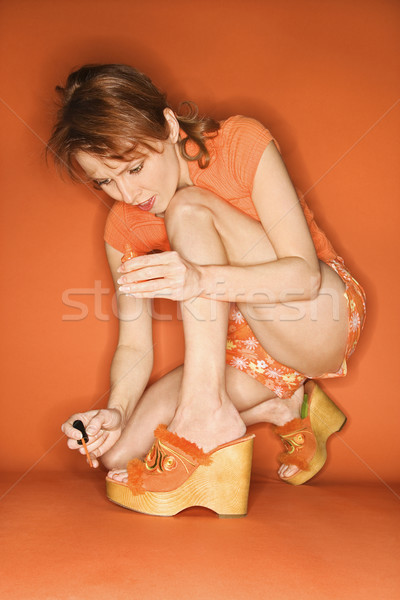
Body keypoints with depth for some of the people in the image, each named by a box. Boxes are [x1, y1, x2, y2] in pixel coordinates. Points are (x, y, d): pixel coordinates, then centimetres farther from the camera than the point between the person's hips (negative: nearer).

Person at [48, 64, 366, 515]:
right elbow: (134, 347, -5)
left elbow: (306, 274, -24)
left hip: (321, 323, -5)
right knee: (118, 453, -10)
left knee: (189, 209, -25)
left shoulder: (241, 143, -16)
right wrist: (115, 411, -26)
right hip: (236, 351, 6)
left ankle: (206, 411, -27)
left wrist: (202, 280, -40)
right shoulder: (123, 230, -4)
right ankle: (285, 408, 1)